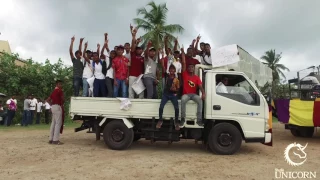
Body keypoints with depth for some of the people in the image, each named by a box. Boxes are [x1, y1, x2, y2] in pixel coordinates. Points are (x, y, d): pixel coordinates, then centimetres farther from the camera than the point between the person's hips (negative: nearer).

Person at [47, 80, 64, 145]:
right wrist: (62, 104, 5)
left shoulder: (53, 91, 20)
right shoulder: (59, 90, -8)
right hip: (57, 107, -9)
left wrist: (52, 103, 13)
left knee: (53, 123, 11)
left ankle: (51, 139, 13)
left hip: (53, 107, 9)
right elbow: (63, 99, -15)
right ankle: (55, 140, -12)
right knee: (58, 123, -9)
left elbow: (48, 100, 22)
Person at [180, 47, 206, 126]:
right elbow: (184, 63, 1)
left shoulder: (197, 77, 8)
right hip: (186, 94, -1)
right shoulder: (185, 74, 5)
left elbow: (200, 86, -5)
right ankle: (183, 118, -25)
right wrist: (183, 52, 1)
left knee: (200, 100, -30)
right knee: (183, 100, -36)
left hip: (194, 94, 2)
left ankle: (199, 119, -27)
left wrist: (203, 93, -26)